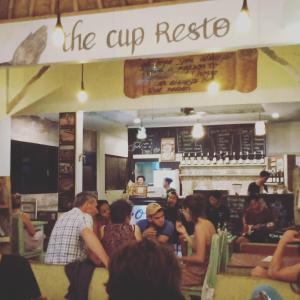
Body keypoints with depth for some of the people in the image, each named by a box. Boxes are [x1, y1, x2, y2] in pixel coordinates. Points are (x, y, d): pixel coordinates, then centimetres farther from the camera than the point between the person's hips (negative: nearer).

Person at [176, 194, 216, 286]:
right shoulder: (207, 223, 4)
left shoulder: (199, 227, -21)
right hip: (205, 269, 8)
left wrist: (181, 258, -12)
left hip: (199, 274, -8)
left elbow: (199, 258, -24)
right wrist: (184, 233, 10)